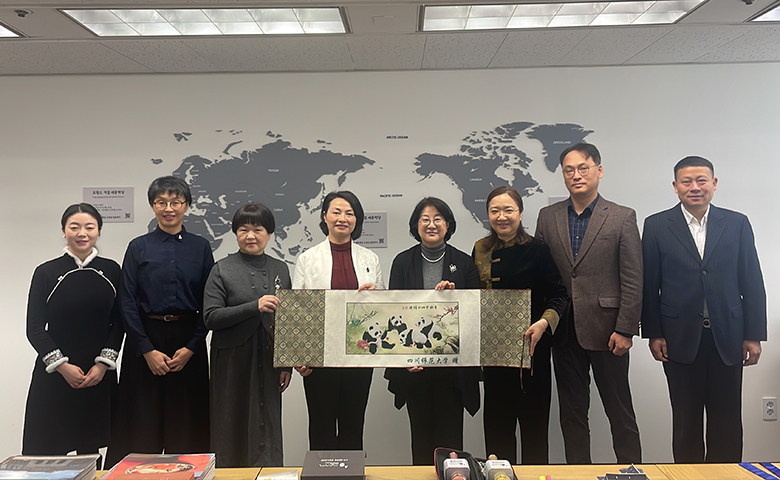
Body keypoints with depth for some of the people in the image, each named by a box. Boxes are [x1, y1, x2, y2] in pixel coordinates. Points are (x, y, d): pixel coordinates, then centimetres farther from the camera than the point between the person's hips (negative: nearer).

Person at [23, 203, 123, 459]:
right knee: (46, 449, -1)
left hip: (99, 375, 2)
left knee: (90, 448, 8)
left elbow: (118, 323, 5)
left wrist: (103, 363, -6)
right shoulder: (46, 272, 0)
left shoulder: (112, 271, 5)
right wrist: (62, 365, -10)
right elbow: (34, 329, -1)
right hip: (53, 375, -1)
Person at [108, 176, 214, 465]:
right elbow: (128, 303, -1)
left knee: (186, 421, 5)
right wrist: (147, 350, -9)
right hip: (145, 338, 0)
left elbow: (209, 303, 2)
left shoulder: (200, 247, 5)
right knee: (143, 422, 3)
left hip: (188, 341, 1)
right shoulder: (138, 248, 3)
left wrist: (191, 347, -7)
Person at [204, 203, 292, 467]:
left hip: (269, 361, 3)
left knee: (268, 430, 6)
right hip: (234, 361, -2)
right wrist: (254, 306, -21)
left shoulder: (280, 269, 10)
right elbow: (210, 317, -9)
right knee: (233, 430, 4)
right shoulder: (222, 269, 0)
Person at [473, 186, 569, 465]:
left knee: (533, 419, 5)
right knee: (496, 420, 11)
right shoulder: (480, 251, 7)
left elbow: (559, 294, -6)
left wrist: (544, 322, -22)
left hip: (530, 348, -3)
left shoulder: (536, 249, -6)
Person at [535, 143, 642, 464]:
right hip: (564, 331, 3)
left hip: (606, 331, -3)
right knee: (571, 413, 13)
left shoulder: (623, 218, -1)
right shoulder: (548, 217, 7)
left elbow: (633, 281, -4)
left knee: (620, 411, 8)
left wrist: (625, 330, -9)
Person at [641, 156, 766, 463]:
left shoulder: (737, 224, 4)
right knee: (686, 421, 9)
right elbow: (649, 285, 0)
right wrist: (653, 334, -3)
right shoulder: (657, 226, 0)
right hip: (681, 338, -1)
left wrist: (754, 335, 1)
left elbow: (752, 283, 4)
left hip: (727, 338, 1)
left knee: (727, 422, 9)